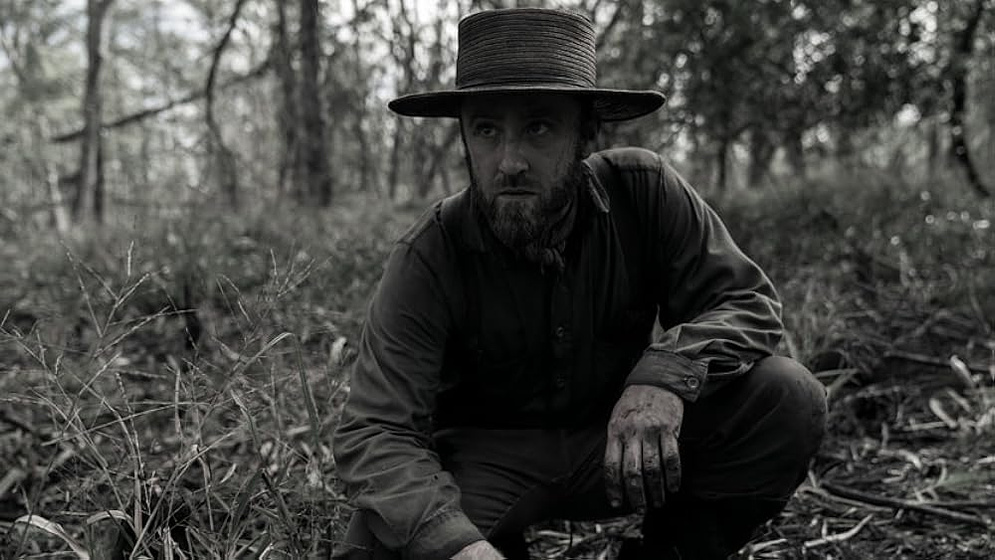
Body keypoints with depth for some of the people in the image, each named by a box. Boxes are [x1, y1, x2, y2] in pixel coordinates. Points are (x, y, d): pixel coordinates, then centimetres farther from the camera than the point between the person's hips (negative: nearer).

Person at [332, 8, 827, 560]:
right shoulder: (427, 261, -21)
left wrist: (665, 375, -35)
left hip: (621, 437, 2)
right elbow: (376, 432, -25)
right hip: (487, 454, -1)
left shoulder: (644, 191, -15)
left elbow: (747, 301, -12)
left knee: (789, 400, -21)